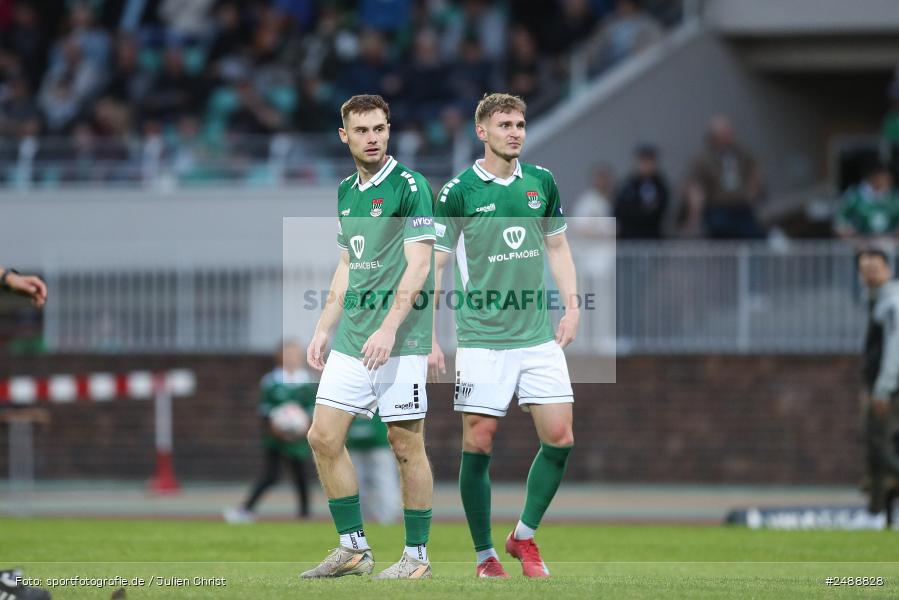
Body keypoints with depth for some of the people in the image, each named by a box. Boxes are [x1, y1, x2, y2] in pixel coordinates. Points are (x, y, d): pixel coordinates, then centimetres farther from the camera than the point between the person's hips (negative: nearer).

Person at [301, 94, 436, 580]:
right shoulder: (345, 192, 14)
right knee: (323, 437, 2)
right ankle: (353, 548, 12)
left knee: (406, 445, -3)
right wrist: (323, 329, 18)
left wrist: (389, 328, -23)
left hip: (399, 338, -7)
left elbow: (418, 266, -15)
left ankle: (416, 556, 7)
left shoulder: (409, 186, -8)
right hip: (350, 337, 7)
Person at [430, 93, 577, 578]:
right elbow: (432, 265, -3)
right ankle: (484, 554, 9)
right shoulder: (458, 192, -5)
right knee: (478, 445, -4)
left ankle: (524, 536, 15)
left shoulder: (542, 182, 8)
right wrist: (428, 338, -8)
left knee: (559, 438, -3)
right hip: (482, 340, -4)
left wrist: (572, 306, 8)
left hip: (539, 337, 4)